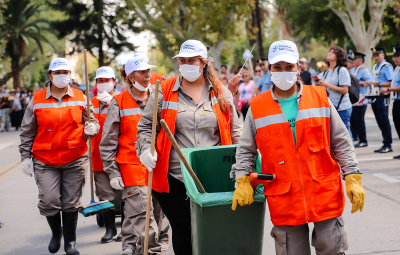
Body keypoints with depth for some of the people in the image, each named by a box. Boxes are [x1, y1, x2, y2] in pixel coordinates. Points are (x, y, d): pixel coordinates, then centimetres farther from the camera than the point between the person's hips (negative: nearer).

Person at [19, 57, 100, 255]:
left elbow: (91, 121, 16)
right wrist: (25, 156, 3)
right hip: (45, 160, -1)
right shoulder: (37, 100, 4)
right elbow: (27, 132, 8)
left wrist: (90, 128, -8)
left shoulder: (80, 98, 6)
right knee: (49, 201, -7)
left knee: (71, 202, 3)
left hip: (75, 159, 1)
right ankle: (56, 233, 23)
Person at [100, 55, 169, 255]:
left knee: (157, 215, 7)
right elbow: (108, 142, 3)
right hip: (132, 169, -4)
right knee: (142, 217, -11)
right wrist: (113, 172, -3)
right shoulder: (119, 103, 1)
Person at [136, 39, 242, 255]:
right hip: (174, 178, -1)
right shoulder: (165, 91, 5)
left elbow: (234, 132, 13)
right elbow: (145, 125, 7)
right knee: (182, 231, 4)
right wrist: (146, 149, -10)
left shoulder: (221, 93, 9)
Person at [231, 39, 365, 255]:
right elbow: (245, 150, 12)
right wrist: (242, 181, -1)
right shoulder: (257, 108, 4)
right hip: (284, 201, 0)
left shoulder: (320, 98, 5)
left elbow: (341, 143, 7)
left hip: (325, 194, 0)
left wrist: (353, 179, 1)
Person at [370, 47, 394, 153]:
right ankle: (385, 143, 15)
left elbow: (392, 83, -14)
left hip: (383, 97, -8)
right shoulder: (375, 67, 20)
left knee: (384, 121, -7)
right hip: (375, 97, 9)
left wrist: (379, 84, -22)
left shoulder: (387, 66, -7)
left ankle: (388, 145, -4)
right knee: (380, 121, 9)